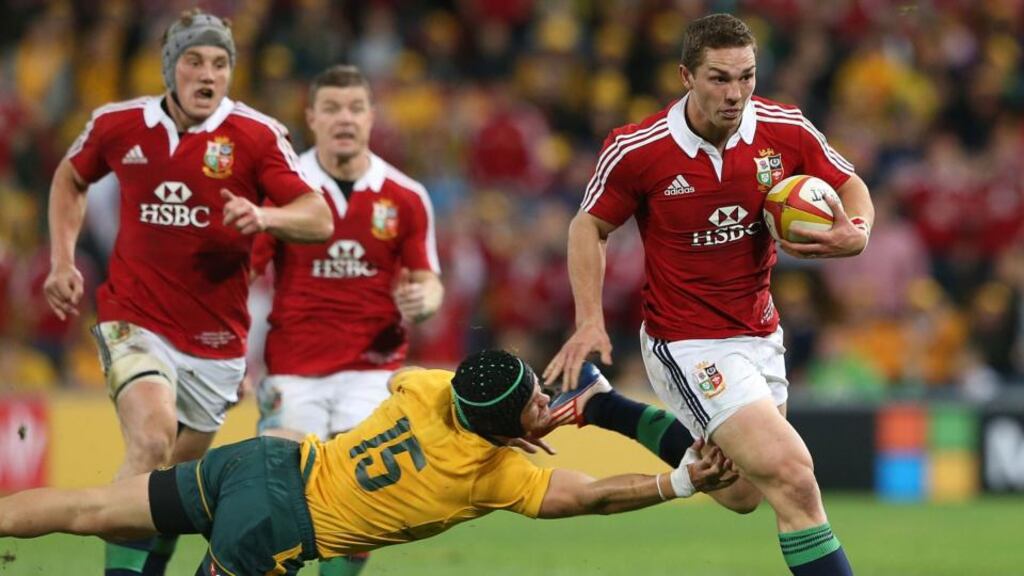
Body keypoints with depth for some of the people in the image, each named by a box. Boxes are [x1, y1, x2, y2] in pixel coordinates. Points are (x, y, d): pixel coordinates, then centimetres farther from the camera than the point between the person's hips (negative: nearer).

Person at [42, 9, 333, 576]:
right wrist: (62, 261, 8)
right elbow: (70, 178, 19)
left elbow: (318, 218, -14)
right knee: (151, 441, -25)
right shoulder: (118, 124, -2)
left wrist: (263, 216, -34)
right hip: (134, 318, -1)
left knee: (179, 472, 11)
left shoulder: (257, 135, -8)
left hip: (216, 336, 1)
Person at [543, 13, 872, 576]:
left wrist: (856, 233, -16)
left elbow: (850, 187, 7)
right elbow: (589, 227, -1)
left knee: (742, 496, 20)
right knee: (792, 477, -21)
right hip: (688, 343, -6)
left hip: (760, 333, 6)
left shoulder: (786, 131, -9)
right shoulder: (636, 150, -17)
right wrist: (590, 320, -10)